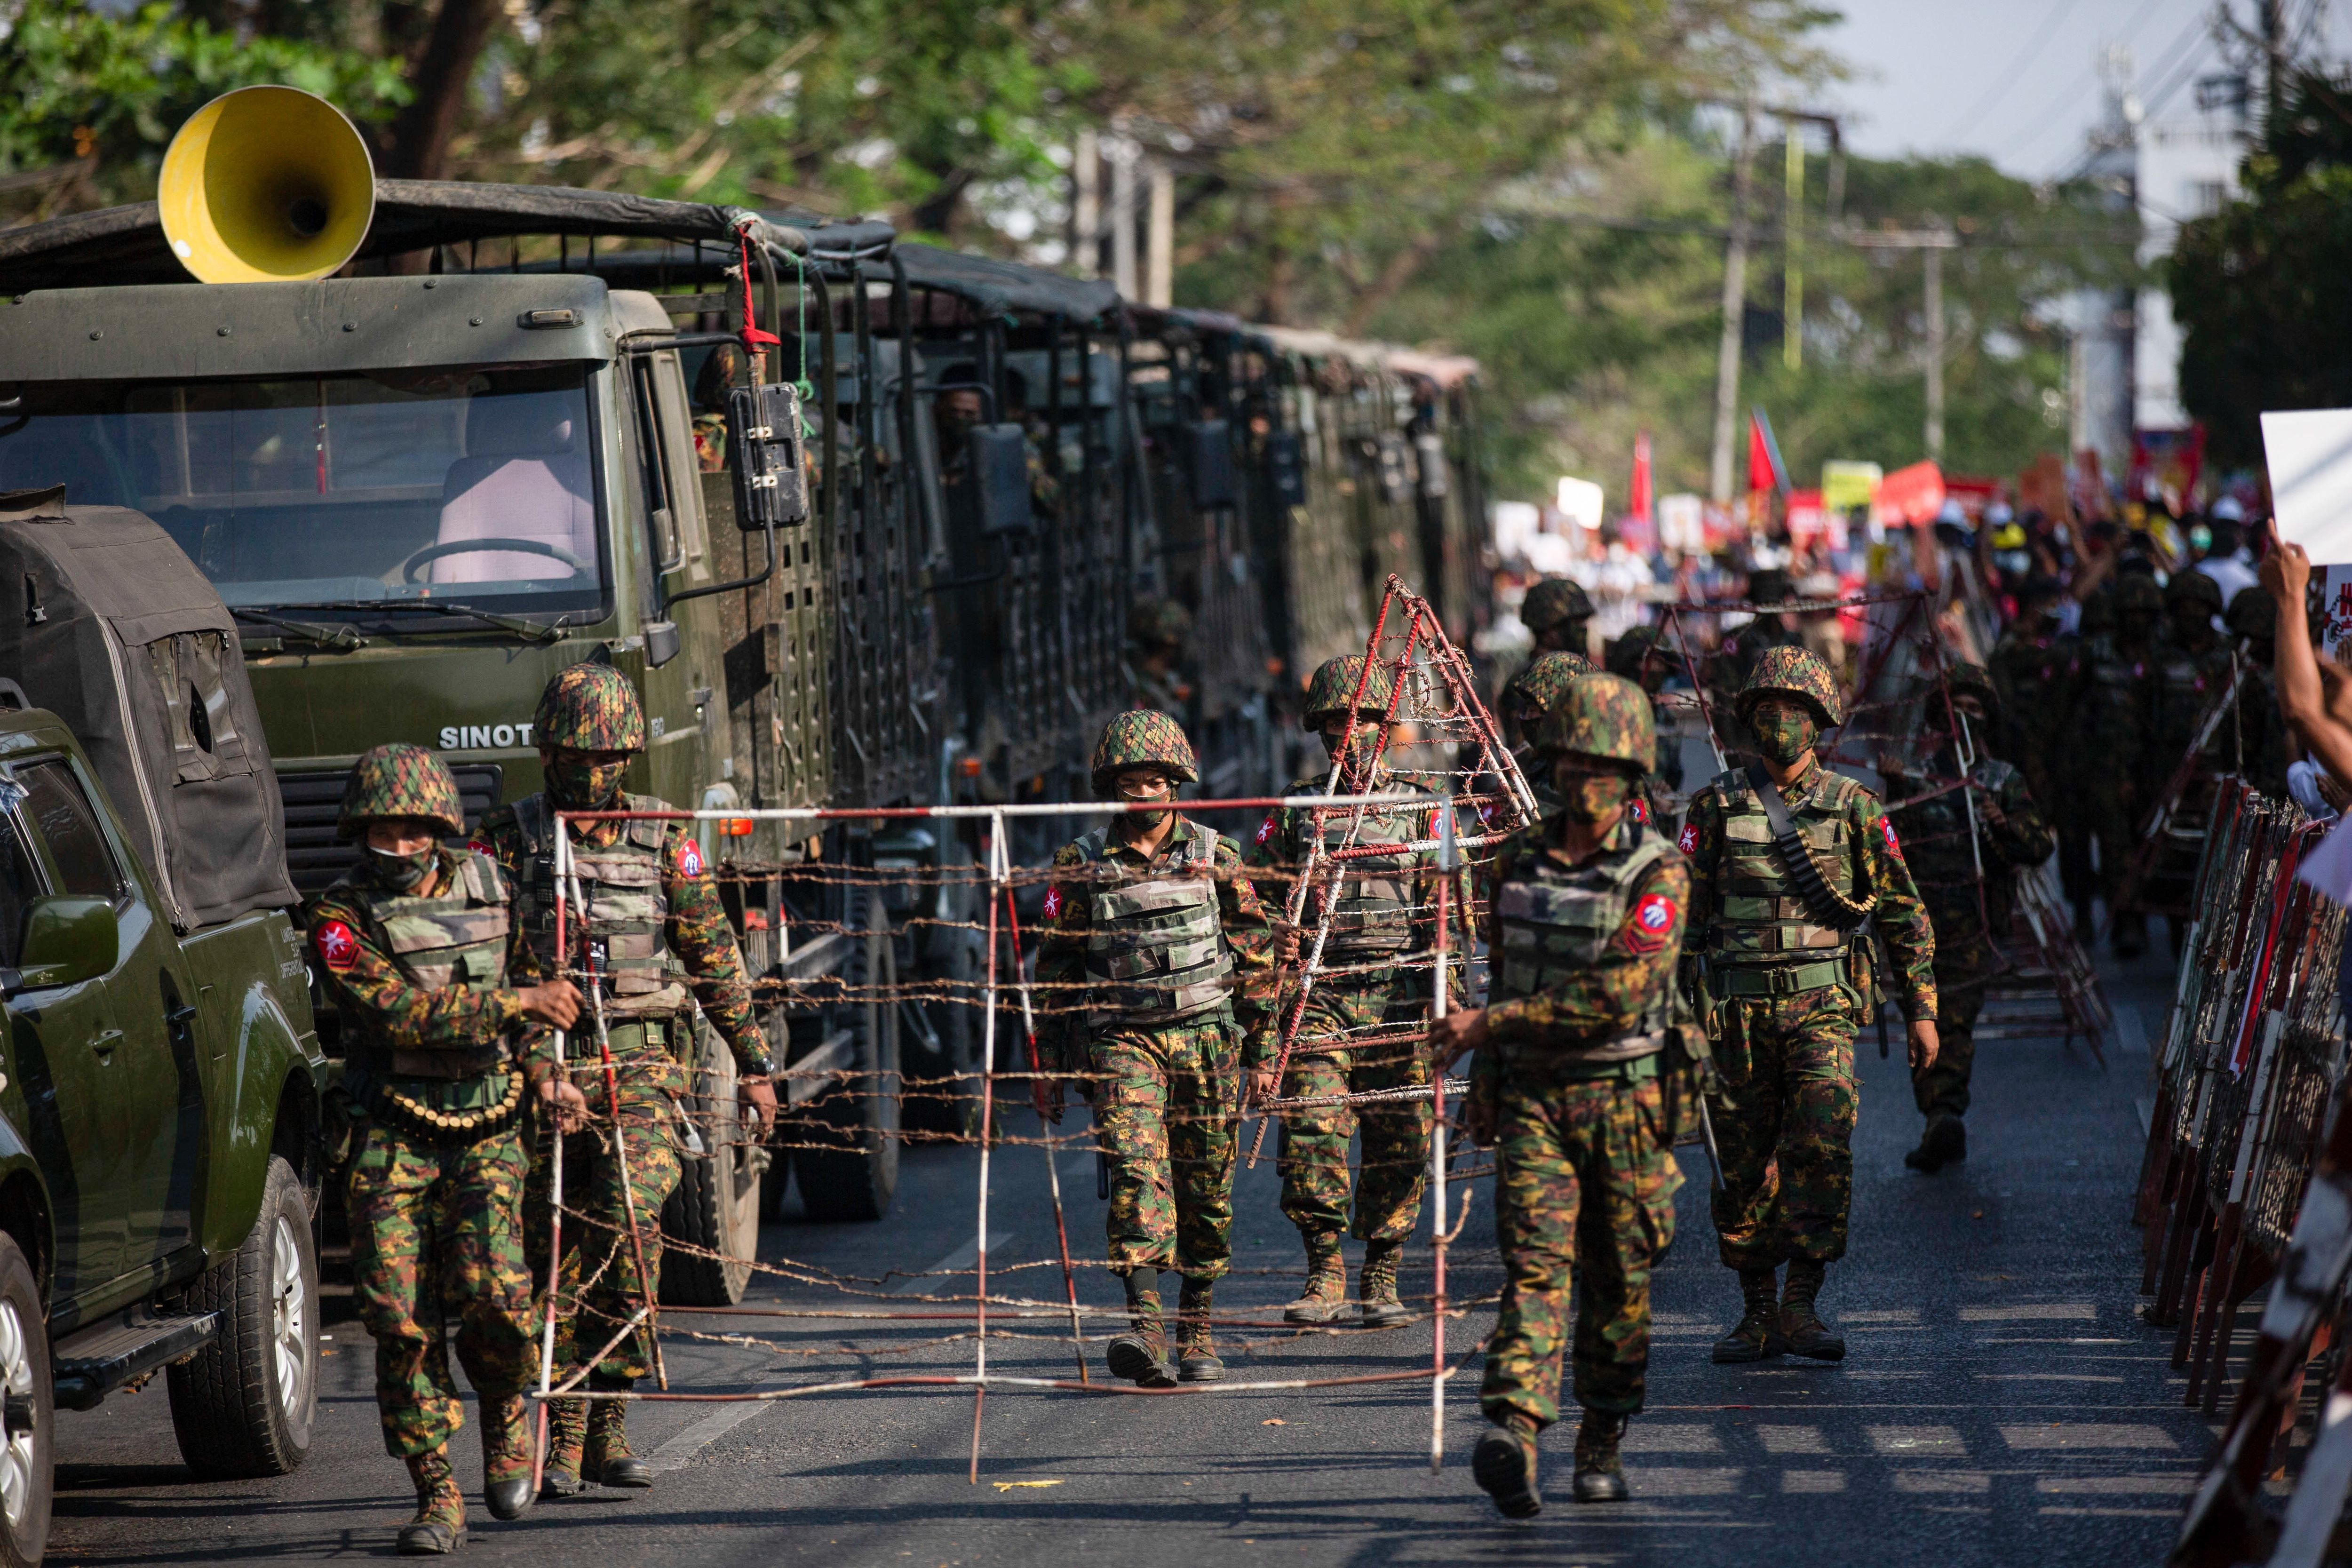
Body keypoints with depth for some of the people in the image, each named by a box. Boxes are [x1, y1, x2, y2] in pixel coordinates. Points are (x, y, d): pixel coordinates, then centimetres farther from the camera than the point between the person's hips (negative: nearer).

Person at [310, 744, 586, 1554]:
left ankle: (506, 1414, 16)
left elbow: (527, 971, 23)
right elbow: (398, 1013, -20)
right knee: (403, 1319, -7)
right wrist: (517, 1003, -23)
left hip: (487, 1133, 1)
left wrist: (544, 1071, 10)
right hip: (393, 1142, -1)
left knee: (491, 1294, -16)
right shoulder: (341, 917, -7)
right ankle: (436, 1495, 4)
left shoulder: (485, 885, 6)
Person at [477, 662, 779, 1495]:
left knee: (629, 1220, -16)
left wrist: (754, 1063, 10)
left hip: (639, 1061, 0)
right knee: (556, 1249, 0)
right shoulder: (508, 839, 5)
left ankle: (609, 1418, -8)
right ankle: (564, 1433, 8)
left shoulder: (662, 838, 7)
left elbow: (714, 955, 11)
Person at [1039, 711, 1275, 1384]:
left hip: (1205, 1033, 1)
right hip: (1121, 1037, -1)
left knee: (1206, 1185, 4)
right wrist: (1056, 1062, 11)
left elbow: (1254, 945, 11)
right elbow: (1056, 964, 12)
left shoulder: (1215, 856, 5)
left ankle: (1198, 1328, 18)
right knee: (1136, 1167, -18)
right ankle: (1146, 1324, -27)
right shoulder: (1082, 864, 5)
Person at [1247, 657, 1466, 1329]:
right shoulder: (1294, 811, 11)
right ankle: (1323, 1274, -6)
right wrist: (1263, 1042, 3)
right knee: (1311, 1130, -14)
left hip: (1398, 1002, 0)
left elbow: (1448, 919, 7)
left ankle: (1381, 1278, 11)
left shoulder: (1421, 809, 10)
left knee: (1398, 1146, 0)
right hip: (1316, 999, 0)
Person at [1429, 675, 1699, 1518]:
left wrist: (1489, 1025, -19)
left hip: (1625, 1097, -2)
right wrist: (1484, 1076, 24)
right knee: (1535, 1260, -13)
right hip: (1531, 1096, 2)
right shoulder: (1520, 862, 7)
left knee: (1619, 1281, 6)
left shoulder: (1656, 872, -9)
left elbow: (1617, 998, -19)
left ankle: (1602, 1446, 21)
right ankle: (1513, 1435, -28)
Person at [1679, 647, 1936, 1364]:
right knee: (1743, 1165, 4)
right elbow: (1684, 908, 9)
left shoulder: (1853, 807, 4)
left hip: (1821, 1006, -2)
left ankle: (1802, 1307, -13)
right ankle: (1758, 1312, 15)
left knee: (1822, 1148, -17)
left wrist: (1922, 1009, 5)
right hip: (1736, 1008, 2)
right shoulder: (1718, 806, 6)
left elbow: (1903, 911, 8)